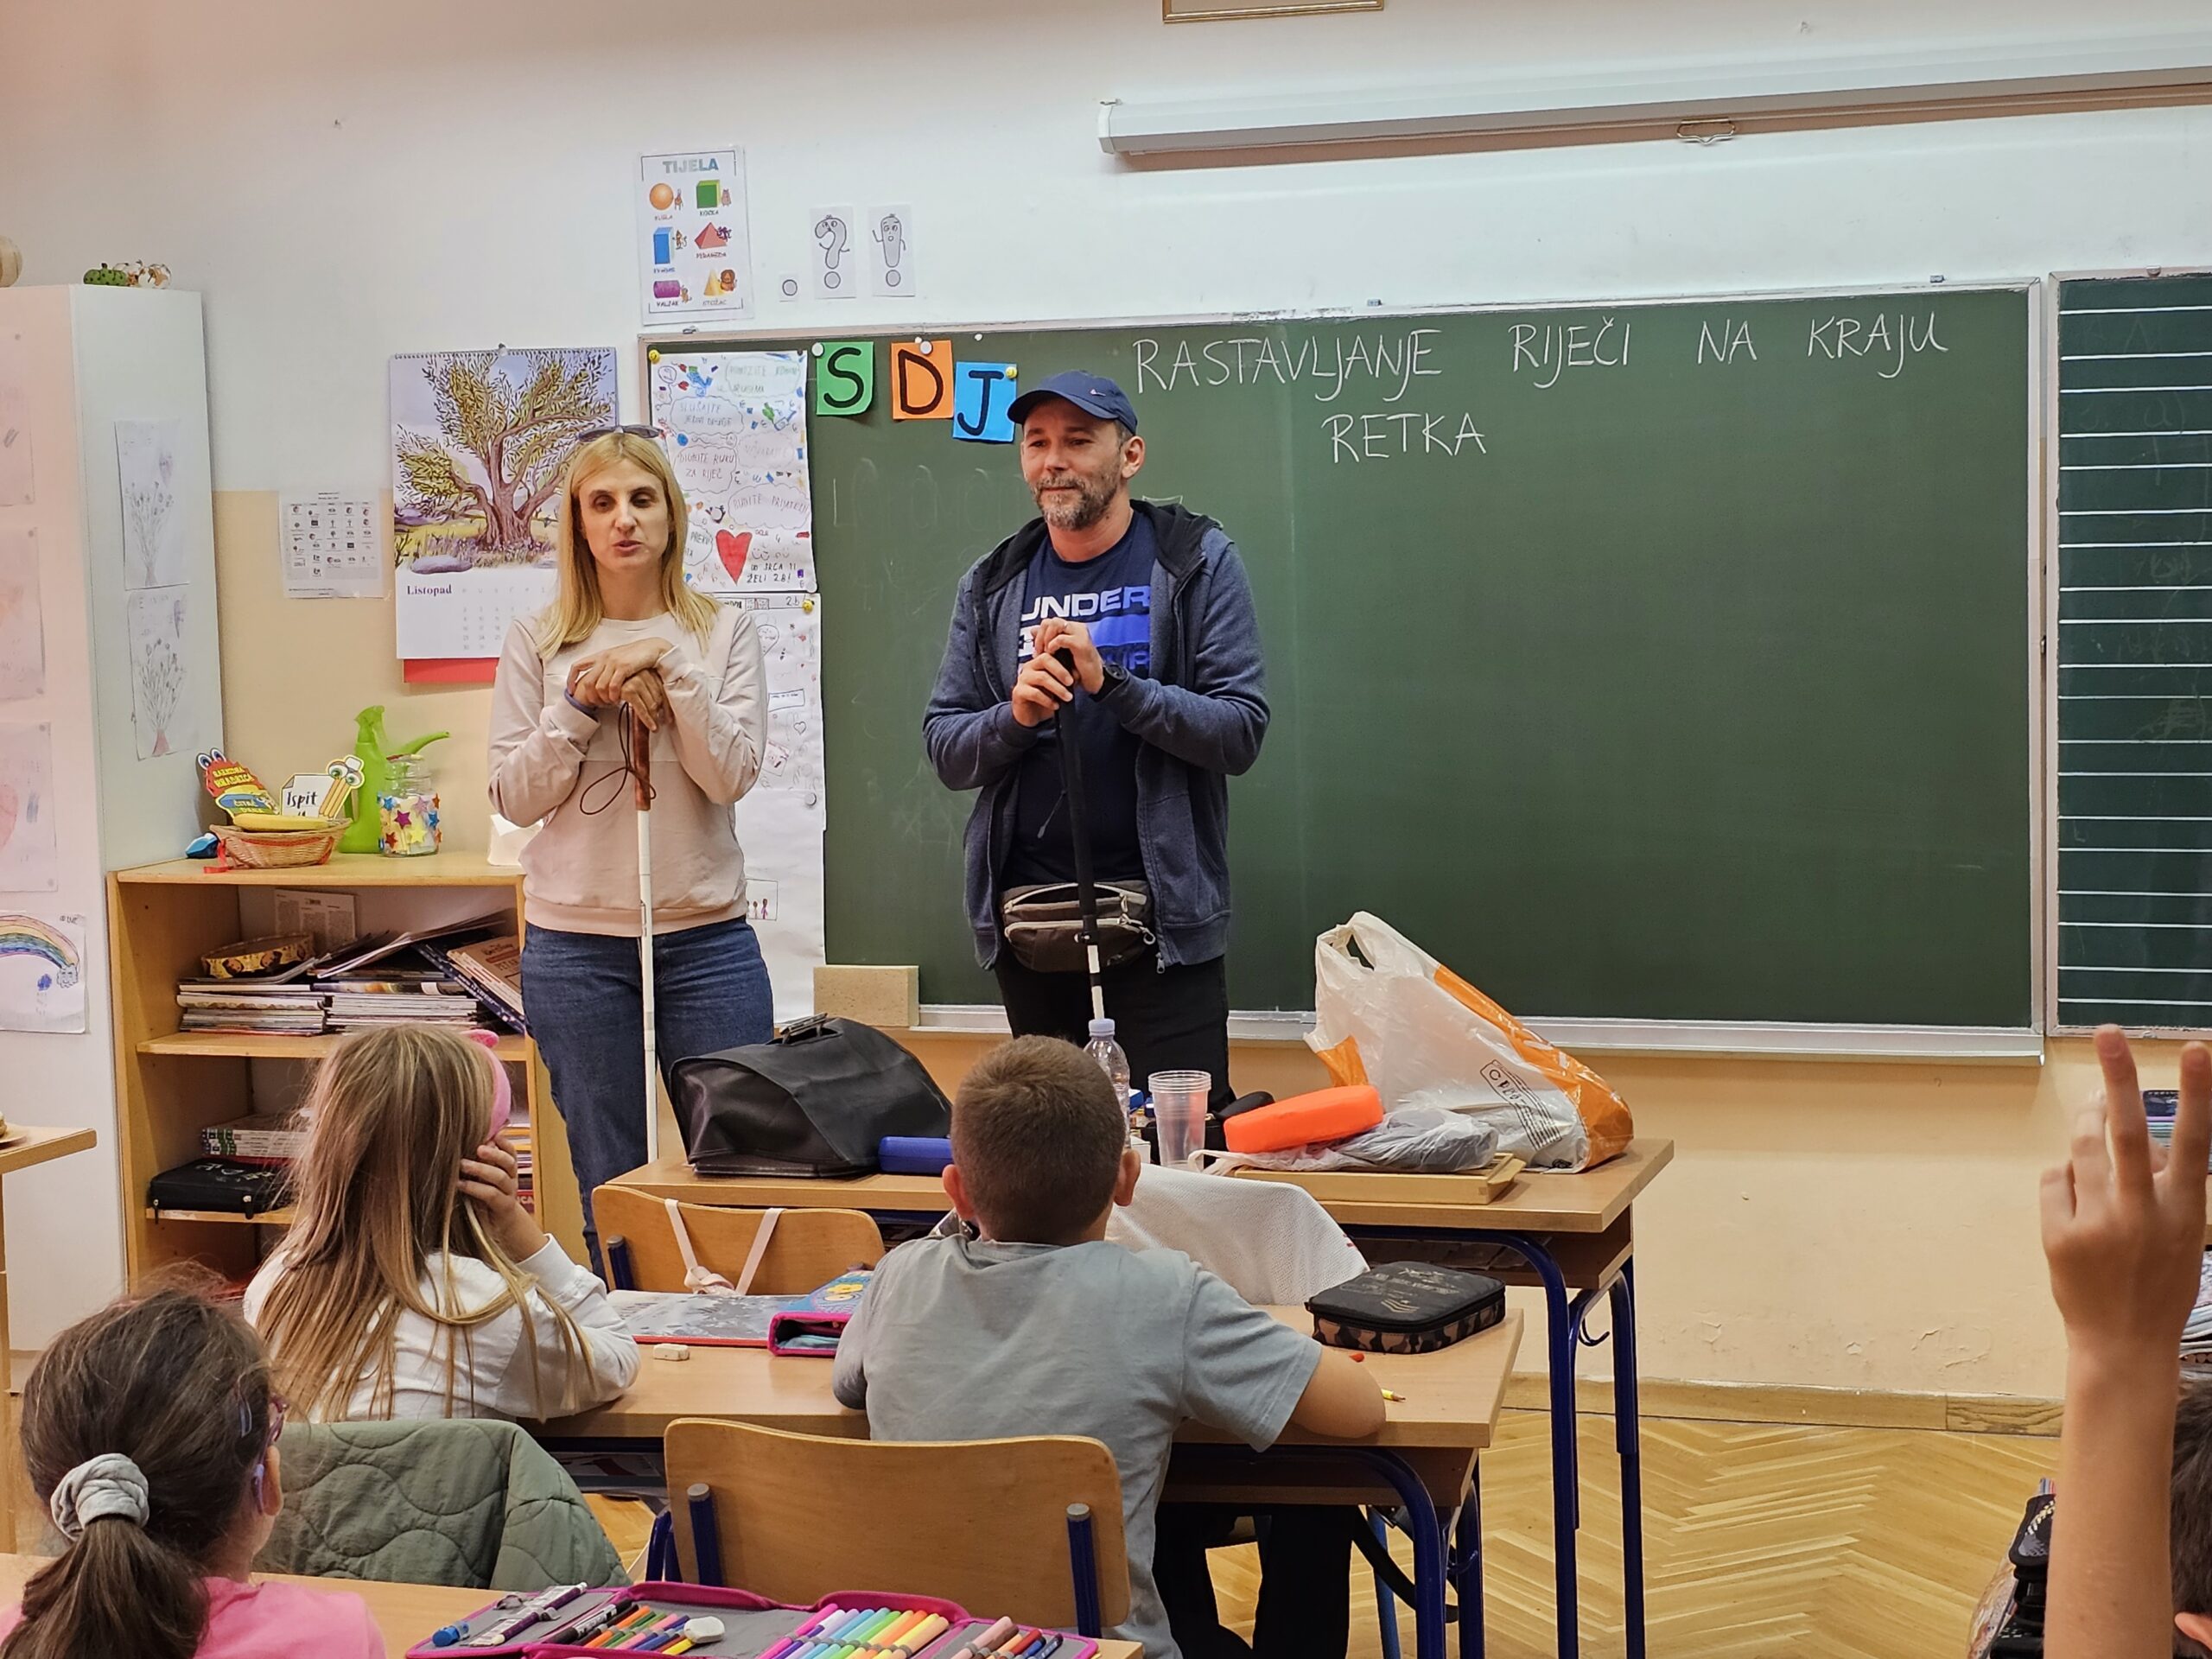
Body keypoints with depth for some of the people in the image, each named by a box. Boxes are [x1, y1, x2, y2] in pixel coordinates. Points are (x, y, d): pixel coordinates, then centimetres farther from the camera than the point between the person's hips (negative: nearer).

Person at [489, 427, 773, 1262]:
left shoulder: (723, 632, 4)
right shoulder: (538, 643, 4)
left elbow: (732, 775, -6)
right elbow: (515, 796, 1)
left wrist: (673, 668, -15)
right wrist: (581, 706, -12)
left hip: (707, 936, 0)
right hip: (575, 946, 0)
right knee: (610, 1191, 7)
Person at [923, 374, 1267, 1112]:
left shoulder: (1197, 561, -1)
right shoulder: (993, 583, 9)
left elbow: (1239, 733, -10)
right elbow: (945, 751, 8)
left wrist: (1109, 682, -21)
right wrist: (1015, 716, -14)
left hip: (1163, 905, -3)